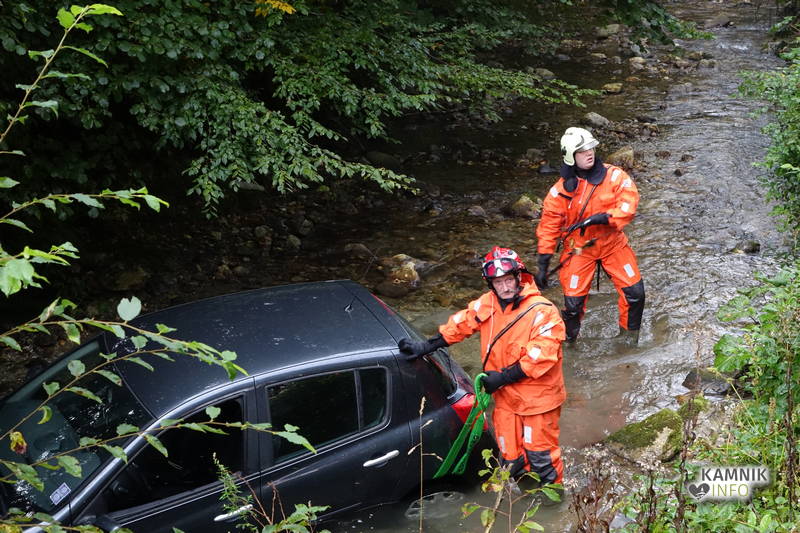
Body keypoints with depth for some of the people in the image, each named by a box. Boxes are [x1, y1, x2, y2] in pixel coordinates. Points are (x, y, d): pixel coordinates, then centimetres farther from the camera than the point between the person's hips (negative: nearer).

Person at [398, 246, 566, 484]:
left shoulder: (542, 311, -22)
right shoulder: (488, 304, -3)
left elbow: (540, 357, -25)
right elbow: (460, 325, 6)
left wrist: (502, 377, -23)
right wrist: (426, 346, 1)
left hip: (537, 399, -5)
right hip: (506, 396, 6)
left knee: (541, 455, 7)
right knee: (510, 456, 16)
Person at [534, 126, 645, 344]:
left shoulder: (614, 176, -8)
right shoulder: (561, 189, -10)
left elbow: (629, 204, -18)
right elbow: (548, 226, -5)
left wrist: (604, 217, -33)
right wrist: (543, 265, -6)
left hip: (613, 243, 2)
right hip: (579, 249, -1)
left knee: (635, 292, -2)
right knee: (573, 301, -4)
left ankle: (629, 336, 24)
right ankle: (567, 341, 24)